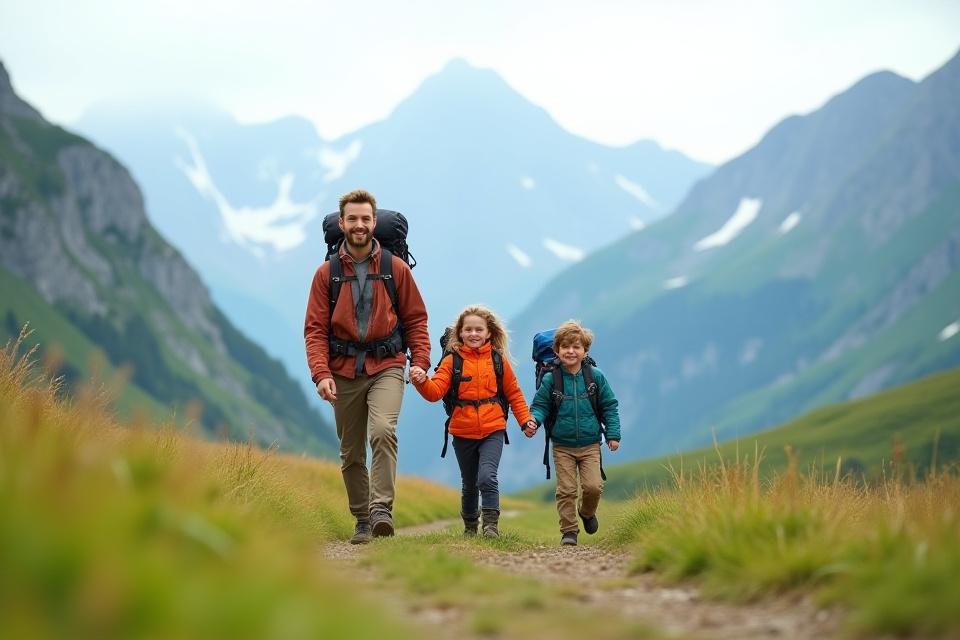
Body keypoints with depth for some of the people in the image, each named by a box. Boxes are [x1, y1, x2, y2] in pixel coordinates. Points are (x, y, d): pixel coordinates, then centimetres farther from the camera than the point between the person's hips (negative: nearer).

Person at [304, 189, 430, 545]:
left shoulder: (396, 268, 3)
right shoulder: (326, 273, 3)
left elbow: (416, 318, 7)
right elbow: (315, 329, 0)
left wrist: (420, 361, -6)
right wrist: (321, 373, -13)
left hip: (386, 367, -2)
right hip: (344, 372, 2)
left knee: (383, 430, -26)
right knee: (351, 453, 8)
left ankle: (381, 508, -25)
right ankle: (362, 520, 20)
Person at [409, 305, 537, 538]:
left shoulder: (499, 360, 1)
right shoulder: (452, 361, -1)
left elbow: (514, 394, 9)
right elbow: (435, 391, -11)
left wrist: (526, 420, 2)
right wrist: (422, 382, -31)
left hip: (492, 431, -1)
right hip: (463, 433, 1)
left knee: (487, 477, -20)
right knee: (469, 484, 15)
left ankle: (491, 525, -10)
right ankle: (470, 525, 36)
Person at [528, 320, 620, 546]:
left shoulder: (596, 376, -1)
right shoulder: (550, 379, -4)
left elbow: (609, 406, 6)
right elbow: (540, 405, 2)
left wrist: (613, 434, 1)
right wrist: (533, 420, -20)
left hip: (590, 445, 0)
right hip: (562, 446, 0)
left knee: (593, 486, -10)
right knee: (566, 490, -2)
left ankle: (587, 512, 21)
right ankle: (569, 531, 11)